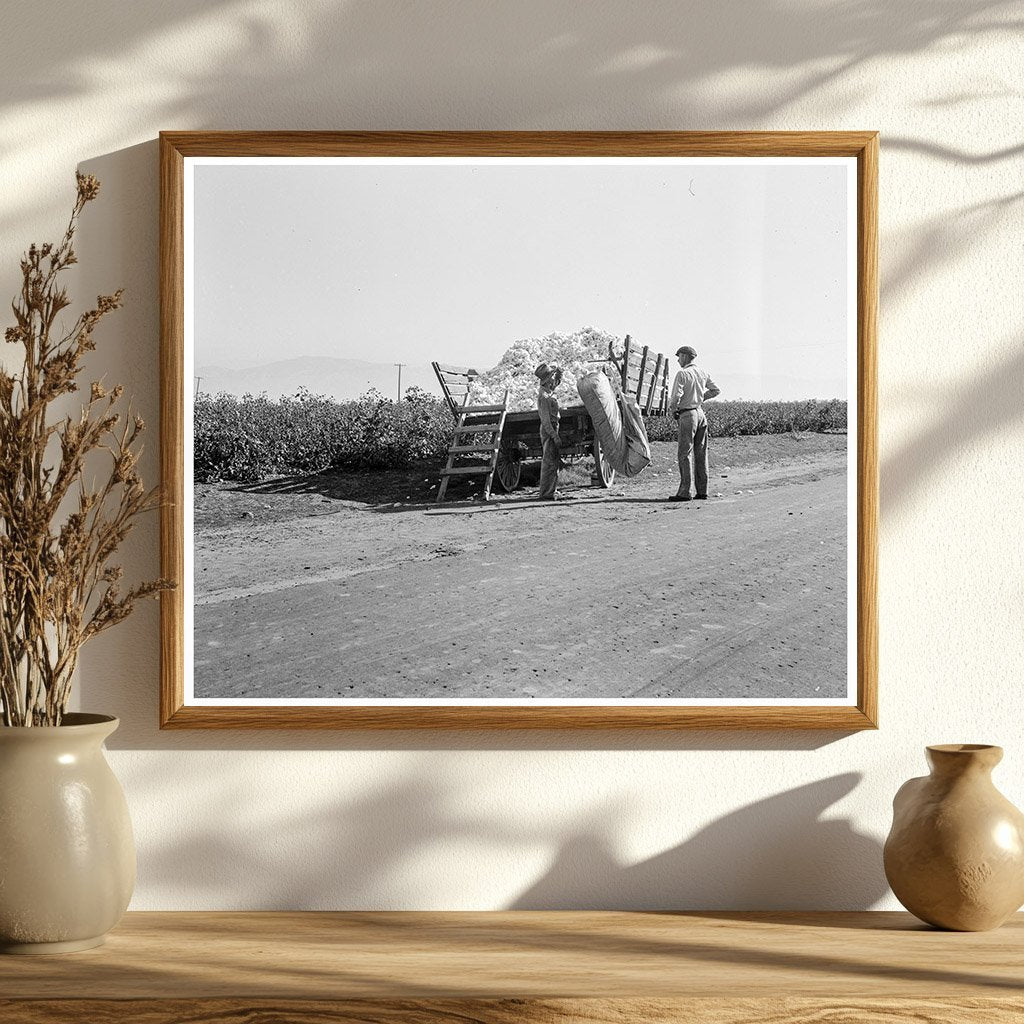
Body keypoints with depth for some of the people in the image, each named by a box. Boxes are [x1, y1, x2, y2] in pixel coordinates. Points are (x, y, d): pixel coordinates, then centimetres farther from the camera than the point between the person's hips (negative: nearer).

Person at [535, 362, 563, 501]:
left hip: (552, 430, 10)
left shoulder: (548, 392, 10)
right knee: (550, 463, -10)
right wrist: (555, 436, -24)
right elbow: (545, 419, -22)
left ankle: (547, 493, 19)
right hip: (549, 431, -10)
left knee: (553, 462, 14)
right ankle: (545, 494, -10)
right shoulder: (544, 396, -18)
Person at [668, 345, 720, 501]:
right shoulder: (703, 373, 10)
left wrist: (672, 409, 0)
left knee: (685, 453, -6)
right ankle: (702, 490, 10)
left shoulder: (682, 374, -10)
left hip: (688, 414, -7)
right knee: (701, 453, 9)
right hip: (701, 413, 7)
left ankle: (684, 492, -8)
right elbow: (716, 390, 16)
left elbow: (676, 396, -17)